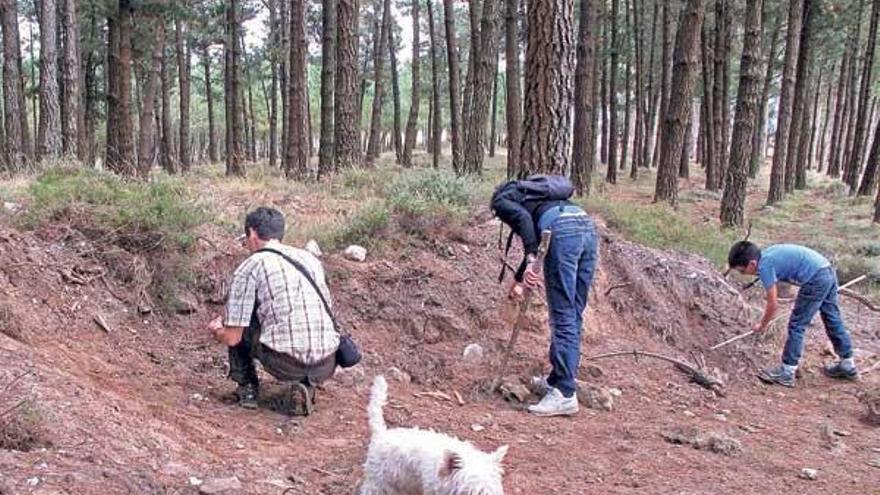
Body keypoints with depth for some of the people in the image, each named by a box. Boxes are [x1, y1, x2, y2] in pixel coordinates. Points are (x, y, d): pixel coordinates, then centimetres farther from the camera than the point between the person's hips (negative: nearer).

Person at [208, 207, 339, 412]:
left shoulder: (249, 268, 0)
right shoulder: (311, 258, 16)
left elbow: (232, 338, 0)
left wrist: (216, 330, 25)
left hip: (285, 364, -4)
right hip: (326, 366, 4)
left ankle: (247, 389, 23)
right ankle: (306, 383, 15)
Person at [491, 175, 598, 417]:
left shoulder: (501, 200, 17)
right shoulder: (527, 194, 39)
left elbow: (523, 217, -7)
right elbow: (536, 242, 40)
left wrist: (530, 263, -13)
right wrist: (520, 281, 46)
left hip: (563, 231, -8)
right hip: (587, 226, 8)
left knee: (563, 317, -6)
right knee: (573, 316, 14)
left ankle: (565, 395, -6)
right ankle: (559, 380, 25)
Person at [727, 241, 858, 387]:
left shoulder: (764, 266, -13)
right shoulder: (767, 255, 13)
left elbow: (773, 305, -7)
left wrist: (762, 325, 8)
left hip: (816, 279, -9)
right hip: (828, 272, 9)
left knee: (796, 326, 0)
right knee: (833, 319, 21)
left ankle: (786, 372, 6)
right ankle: (848, 365, 34)